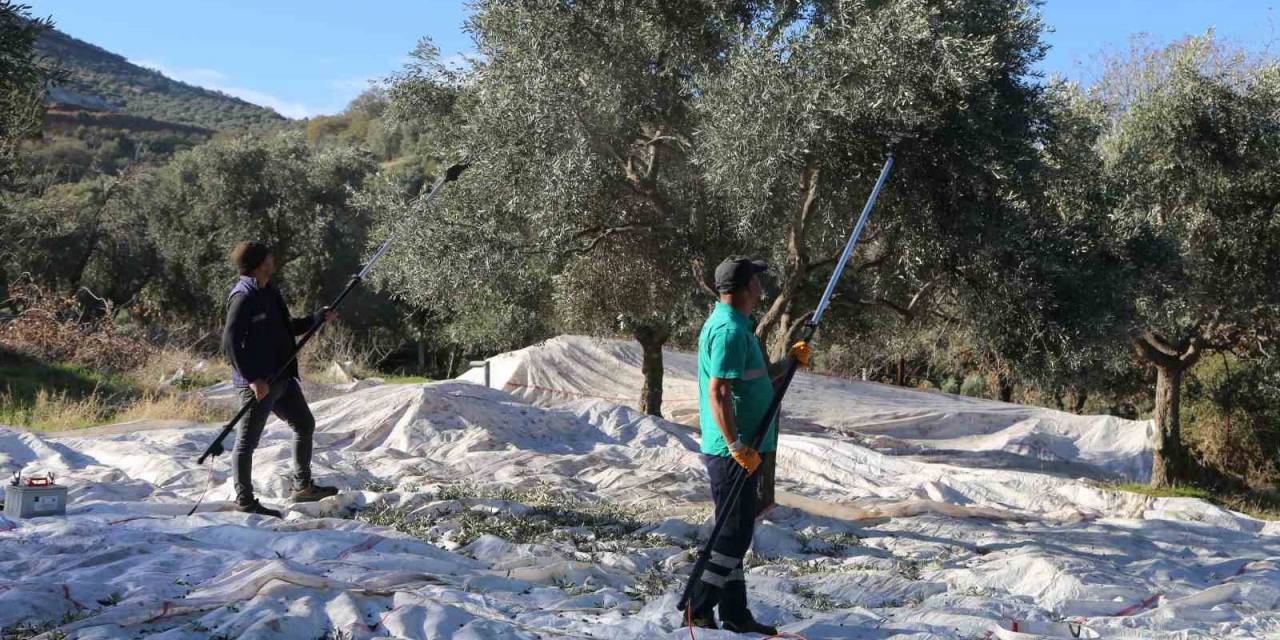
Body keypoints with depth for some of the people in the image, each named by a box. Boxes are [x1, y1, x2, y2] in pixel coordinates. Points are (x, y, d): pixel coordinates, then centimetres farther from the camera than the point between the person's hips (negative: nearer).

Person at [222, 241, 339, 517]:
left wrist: (318, 318, 14)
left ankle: (303, 487, 30)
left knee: (305, 425, 18)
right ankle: (244, 500, 12)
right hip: (259, 383, -10)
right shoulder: (243, 297, -16)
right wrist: (253, 378, -25)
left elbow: (286, 328, 26)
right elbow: (230, 342, -21)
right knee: (248, 440, 1)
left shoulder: (269, 293, 13)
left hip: (282, 377, 10)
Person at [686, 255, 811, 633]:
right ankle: (696, 609, 5)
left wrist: (790, 361, 14)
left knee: (737, 534, 15)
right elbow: (718, 393, -24)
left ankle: (735, 615, 23)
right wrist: (737, 446, -25)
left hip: (741, 451, 10)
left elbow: (751, 380, 25)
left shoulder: (735, 325, 16)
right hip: (733, 453, -10)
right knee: (732, 536, -3)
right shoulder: (729, 329, -18)